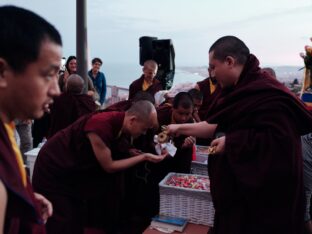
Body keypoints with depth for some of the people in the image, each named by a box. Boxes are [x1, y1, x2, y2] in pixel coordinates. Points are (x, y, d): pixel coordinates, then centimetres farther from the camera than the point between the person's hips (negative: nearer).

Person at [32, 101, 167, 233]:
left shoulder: (119, 122, -10)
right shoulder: (101, 126, -33)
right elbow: (109, 166, -23)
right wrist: (144, 157, -20)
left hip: (72, 172, 8)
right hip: (52, 174, -8)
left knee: (78, 222, 14)